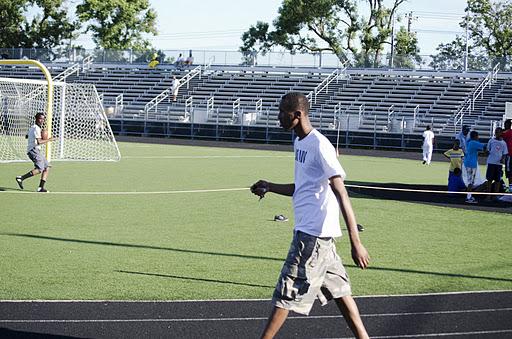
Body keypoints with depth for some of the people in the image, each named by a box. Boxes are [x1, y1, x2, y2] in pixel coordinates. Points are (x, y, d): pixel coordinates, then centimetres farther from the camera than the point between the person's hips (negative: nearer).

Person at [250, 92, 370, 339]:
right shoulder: (299, 143, 12)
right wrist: (270, 187, 9)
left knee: (286, 294, -4)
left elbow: (341, 195, -21)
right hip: (309, 229, 10)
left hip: (314, 233, -10)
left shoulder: (320, 146, -18)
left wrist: (356, 243, -25)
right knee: (337, 289, 13)